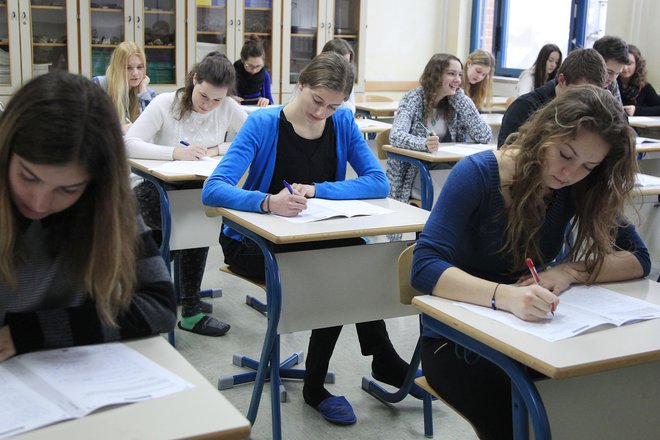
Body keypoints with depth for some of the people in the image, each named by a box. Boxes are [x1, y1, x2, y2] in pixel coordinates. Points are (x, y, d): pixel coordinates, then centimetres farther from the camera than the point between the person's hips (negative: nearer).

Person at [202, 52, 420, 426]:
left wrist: (318, 190, -23)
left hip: (317, 238, 5)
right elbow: (213, 190, -26)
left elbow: (379, 183, -9)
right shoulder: (263, 124, -16)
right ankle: (384, 361, -6)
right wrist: (268, 202, -45)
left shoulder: (343, 122, -3)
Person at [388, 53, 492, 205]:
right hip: (416, 172, -4)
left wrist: (460, 98, -8)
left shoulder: (458, 102, 5)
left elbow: (485, 137, -6)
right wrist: (424, 144, -43)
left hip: (446, 170, 5)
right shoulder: (413, 98, -7)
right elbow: (396, 136, -23)